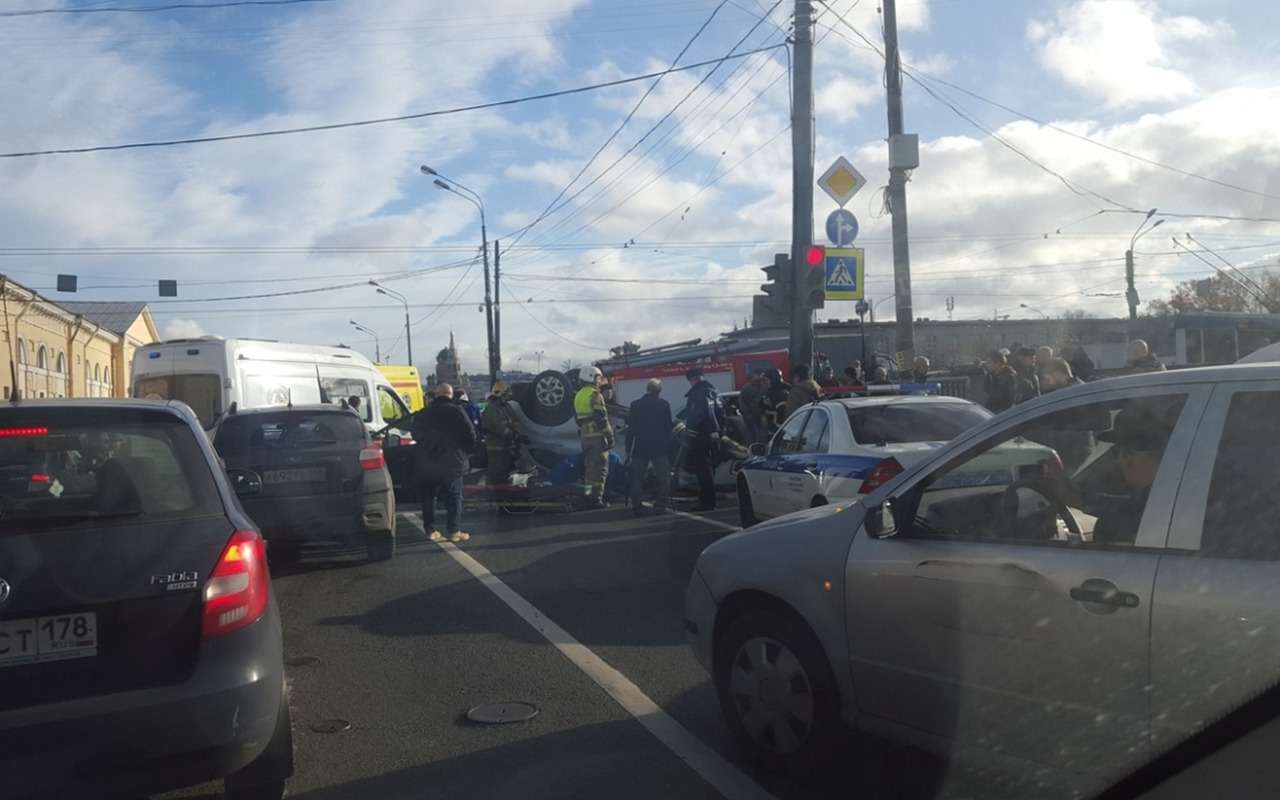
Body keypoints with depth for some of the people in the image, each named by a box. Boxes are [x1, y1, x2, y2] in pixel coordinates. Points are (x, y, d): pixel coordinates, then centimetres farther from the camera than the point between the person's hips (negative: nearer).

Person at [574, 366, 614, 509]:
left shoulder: (579, 395, 16)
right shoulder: (595, 395, -12)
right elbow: (601, 417, -18)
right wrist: (609, 435, -14)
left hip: (585, 436, 9)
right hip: (597, 435, -9)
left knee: (589, 465, 14)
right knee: (600, 467, -7)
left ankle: (589, 496, 18)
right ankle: (596, 498, -10)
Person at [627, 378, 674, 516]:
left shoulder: (635, 405, 0)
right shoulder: (664, 405, -3)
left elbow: (630, 428, 0)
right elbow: (668, 427, -1)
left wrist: (628, 448, 4)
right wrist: (668, 446, 7)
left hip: (640, 448, 1)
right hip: (660, 447, -1)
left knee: (637, 478, 8)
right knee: (663, 477, 8)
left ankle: (637, 506, 4)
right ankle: (660, 505, 2)